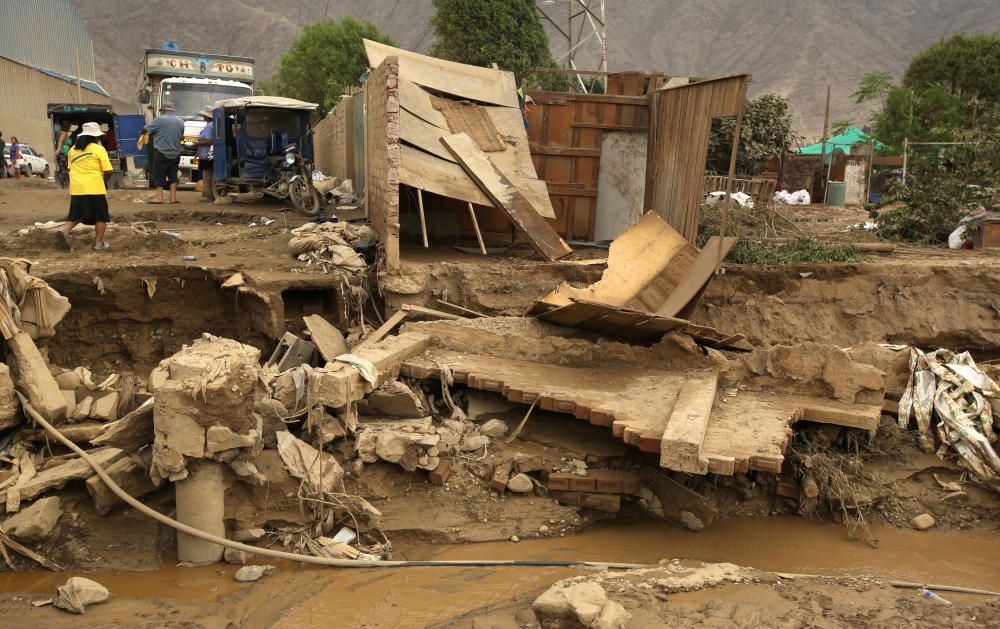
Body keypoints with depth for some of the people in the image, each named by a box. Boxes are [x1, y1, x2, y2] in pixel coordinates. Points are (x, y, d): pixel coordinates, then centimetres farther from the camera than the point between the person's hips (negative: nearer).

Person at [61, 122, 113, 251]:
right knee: (101, 217, 7)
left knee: (76, 215, 17)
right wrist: (103, 180, 10)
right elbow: (108, 171, -8)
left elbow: (70, 169, 17)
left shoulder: (73, 150, 12)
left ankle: (65, 230, -6)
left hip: (76, 188, 5)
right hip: (95, 188, -5)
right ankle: (99, 243, 7)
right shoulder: (99, 149, -4)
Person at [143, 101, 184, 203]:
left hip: (161, 153, -5)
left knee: (159, 176, 1)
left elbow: (147, 129, -2)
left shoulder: (159, 119, -9)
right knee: (173, 176, 10)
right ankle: (173, 197, 7)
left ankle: (159, 197, -3)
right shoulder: (180, 122, 8)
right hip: (175, 154, 5)